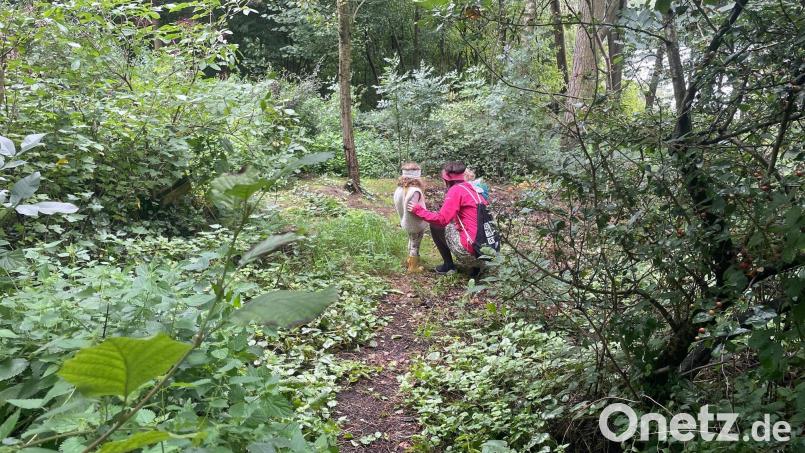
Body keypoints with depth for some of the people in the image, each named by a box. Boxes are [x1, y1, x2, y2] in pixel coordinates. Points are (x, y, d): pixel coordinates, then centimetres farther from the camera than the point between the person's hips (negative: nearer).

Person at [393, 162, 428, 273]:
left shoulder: (399, 189, -7)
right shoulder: (415, 191, -29)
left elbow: (398, 205, 1)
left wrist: (403, 217, 12)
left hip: (406, 222, 7)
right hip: (416, 224, -7)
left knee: (411, 242, 27)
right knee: (415, 245, 11)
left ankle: (410, 261, 42)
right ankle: (413, 267, 23)